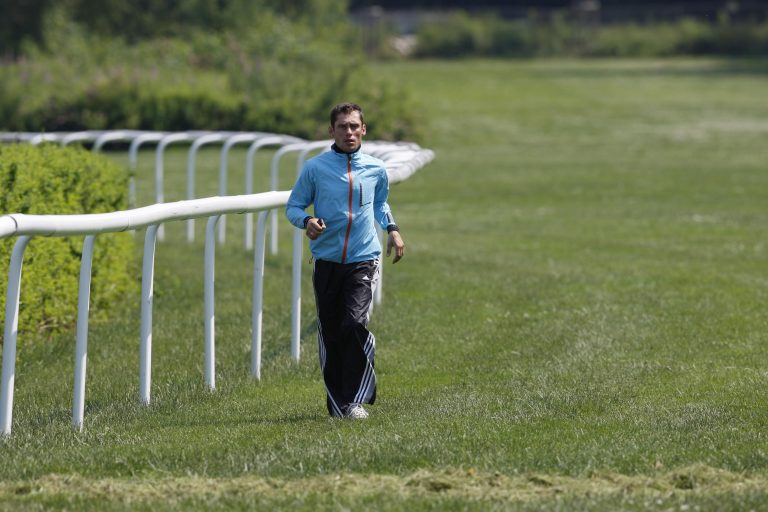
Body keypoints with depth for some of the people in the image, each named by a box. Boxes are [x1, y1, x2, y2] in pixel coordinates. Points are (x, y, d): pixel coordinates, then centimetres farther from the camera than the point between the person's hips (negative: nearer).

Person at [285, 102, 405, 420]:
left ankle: (357, 399, -11)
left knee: (354, 323, -19)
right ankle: (337, 403, 16)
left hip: (364, 259, 0)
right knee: (329, 334, 2)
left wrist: (392, 229, 11)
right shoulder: (315, 168, 1)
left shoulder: (376, 169, 8)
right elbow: (293, 206, 7)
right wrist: (307, 221, -14)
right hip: (327, 260, 0)